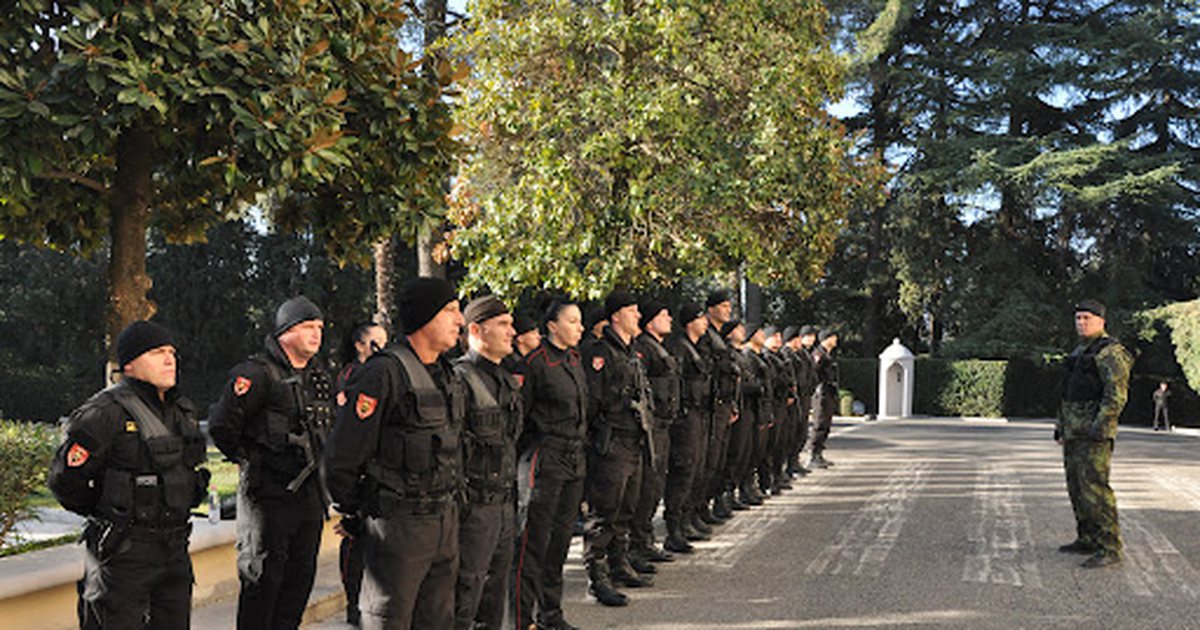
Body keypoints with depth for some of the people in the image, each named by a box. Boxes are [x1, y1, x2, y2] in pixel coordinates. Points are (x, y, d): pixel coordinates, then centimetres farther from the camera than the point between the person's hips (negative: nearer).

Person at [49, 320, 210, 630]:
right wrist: (108, 513, 3)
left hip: (175, 547, 7)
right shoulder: (107, 412, -15)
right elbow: (65, 479, -11)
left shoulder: (183, 410, 9)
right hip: (125, 552, -7)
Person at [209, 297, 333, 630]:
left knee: (301, 576, 13)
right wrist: (250, 461, -5)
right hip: (269, 493, -7)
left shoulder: (319, 377, 12)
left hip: (310, 491, 7)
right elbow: (220, 426, -15)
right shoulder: (258, 374, -13)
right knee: (263, 578, 1)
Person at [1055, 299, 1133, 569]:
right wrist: (1061, 427, 21)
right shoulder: (1079, 352, 20)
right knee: (1076, 486, 13)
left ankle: (1109, 548, -9)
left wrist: (1099, 427, -23)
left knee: (1094, 487, -12)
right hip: (1073, 433, 10)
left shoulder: (1110, 352, -10)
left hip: (1094, 434, -10)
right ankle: (1087, 539, 23)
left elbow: (1117, 395, -18)